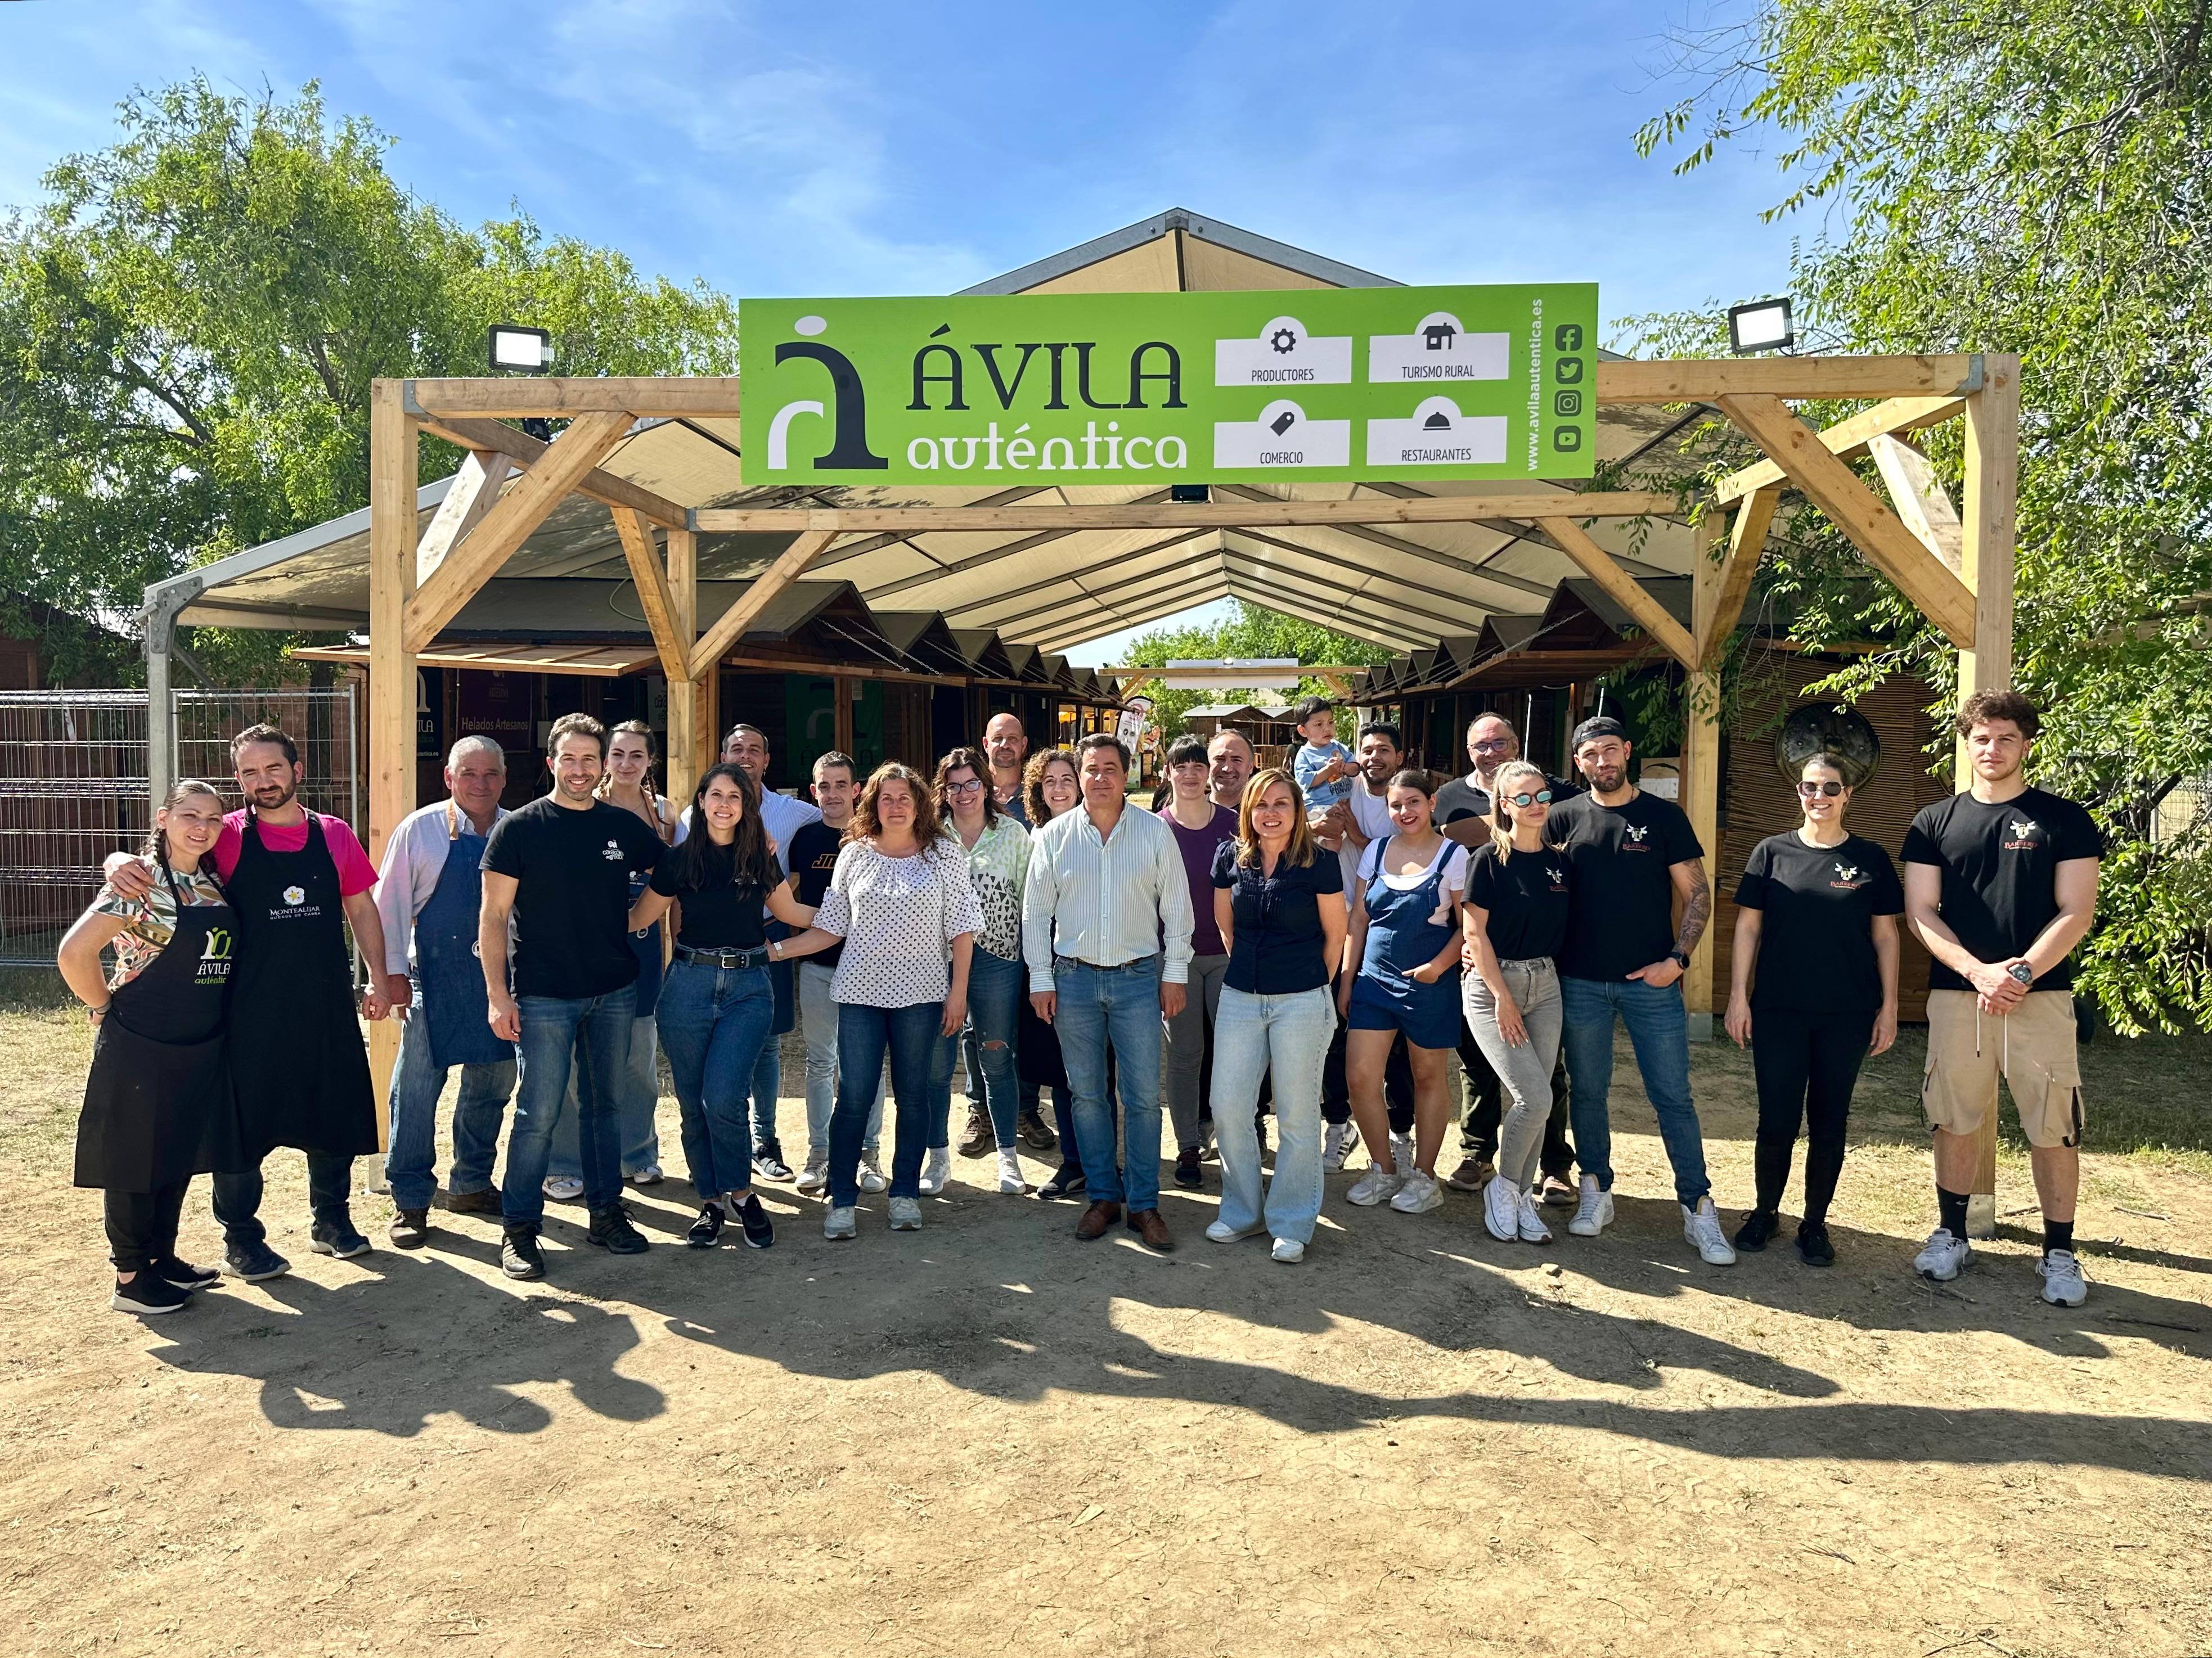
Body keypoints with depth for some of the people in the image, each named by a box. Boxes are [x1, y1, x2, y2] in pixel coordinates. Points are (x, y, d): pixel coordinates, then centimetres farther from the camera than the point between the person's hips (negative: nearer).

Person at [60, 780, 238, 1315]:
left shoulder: (213, 884, 7)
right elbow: (75, 952, -20)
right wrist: (107, 1008, -9)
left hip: (201, 1048, 7)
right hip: (140, 1049, -7)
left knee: (179, 1157, 17)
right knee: (135, 1162, 5)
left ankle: (164, 1259, 31)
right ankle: (130, 1279, 17)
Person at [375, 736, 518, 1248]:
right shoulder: (419, 830, -2)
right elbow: (390, 904, -1)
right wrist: (394, 972, -5)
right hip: (435, 979, -3)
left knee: (493, 1084, 13)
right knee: (417, 1087, -1)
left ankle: (472, 1183, 31)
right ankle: (410, 1201, 12)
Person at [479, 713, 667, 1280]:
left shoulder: (625, 826, 5)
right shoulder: (519, 828, -4)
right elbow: (493, 915, -5)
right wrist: (497, 994, -10)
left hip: (614, 992, 4)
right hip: (543, 996, -3)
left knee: (606, 1106, 12)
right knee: (538, 1113, -2)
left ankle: (606, 1214, 24)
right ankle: (519, 1229, 11)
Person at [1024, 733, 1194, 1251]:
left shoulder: (1155, 832, 0)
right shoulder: (1054, 836, 2)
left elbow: (1175, 907, 3)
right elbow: (1036, 911, 5)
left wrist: (1174, 973, 0)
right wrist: (1040, 979, 1)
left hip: (1138, 977, -1)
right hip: (1074, 978, 1)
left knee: (1143, 1096, 0)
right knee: (1087, 1094, 8)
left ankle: (1144, 1204, 11)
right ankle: (1103, 1197, 20)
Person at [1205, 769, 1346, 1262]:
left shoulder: (1319, 862, -8)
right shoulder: (1231, 857, 1)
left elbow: (1334, 935, 1)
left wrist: (1312, 987, 9)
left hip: (1301, 1001, -3)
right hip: (1240, 997, 3)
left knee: (1298, 1114, 4)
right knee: (1228, 1107, 3)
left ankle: (1292, 1223, 19)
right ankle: (1242, 1211, 22)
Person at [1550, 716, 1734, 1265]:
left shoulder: (1665, 817, 1)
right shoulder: (1564, 818, 4)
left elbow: (1698, 896, 1)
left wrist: (1677, 959, -10)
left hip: (1652, 981, -1)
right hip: (1581, 982, 2)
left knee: (1673, 1096, 0)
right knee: (1588, 1092, 10)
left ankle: (1698, 1210, 8)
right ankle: (1596, 1193, 24)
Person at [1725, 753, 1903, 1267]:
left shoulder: (1870, 859, 5)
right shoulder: (1772, 852, 3)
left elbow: (1885, 936, 7)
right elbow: (1748, 927, 4)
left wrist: (1889, 1007, 2)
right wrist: (1738, 996, -2)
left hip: (1847, 1015, 1)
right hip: (1778, 1011, 0)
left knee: (1829, 1122, 8)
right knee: (1776, 1121, 3)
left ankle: (1815, 1225, 21)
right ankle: (1765, 1213, 23)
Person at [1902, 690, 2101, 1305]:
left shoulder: (2064, 820, 4)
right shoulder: (1935, 822, 7)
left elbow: (2076, 913, -2)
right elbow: (1921, 912, 2)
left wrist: (2022, 972, -14)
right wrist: (1978, 971, -12)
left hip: (2040, 995, -1)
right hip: (1956, 994, 1)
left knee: (2055, 1129, 0)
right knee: (1953, 1120, 8)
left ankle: (2059, 1253, 13)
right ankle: (1951, 1235, 22)